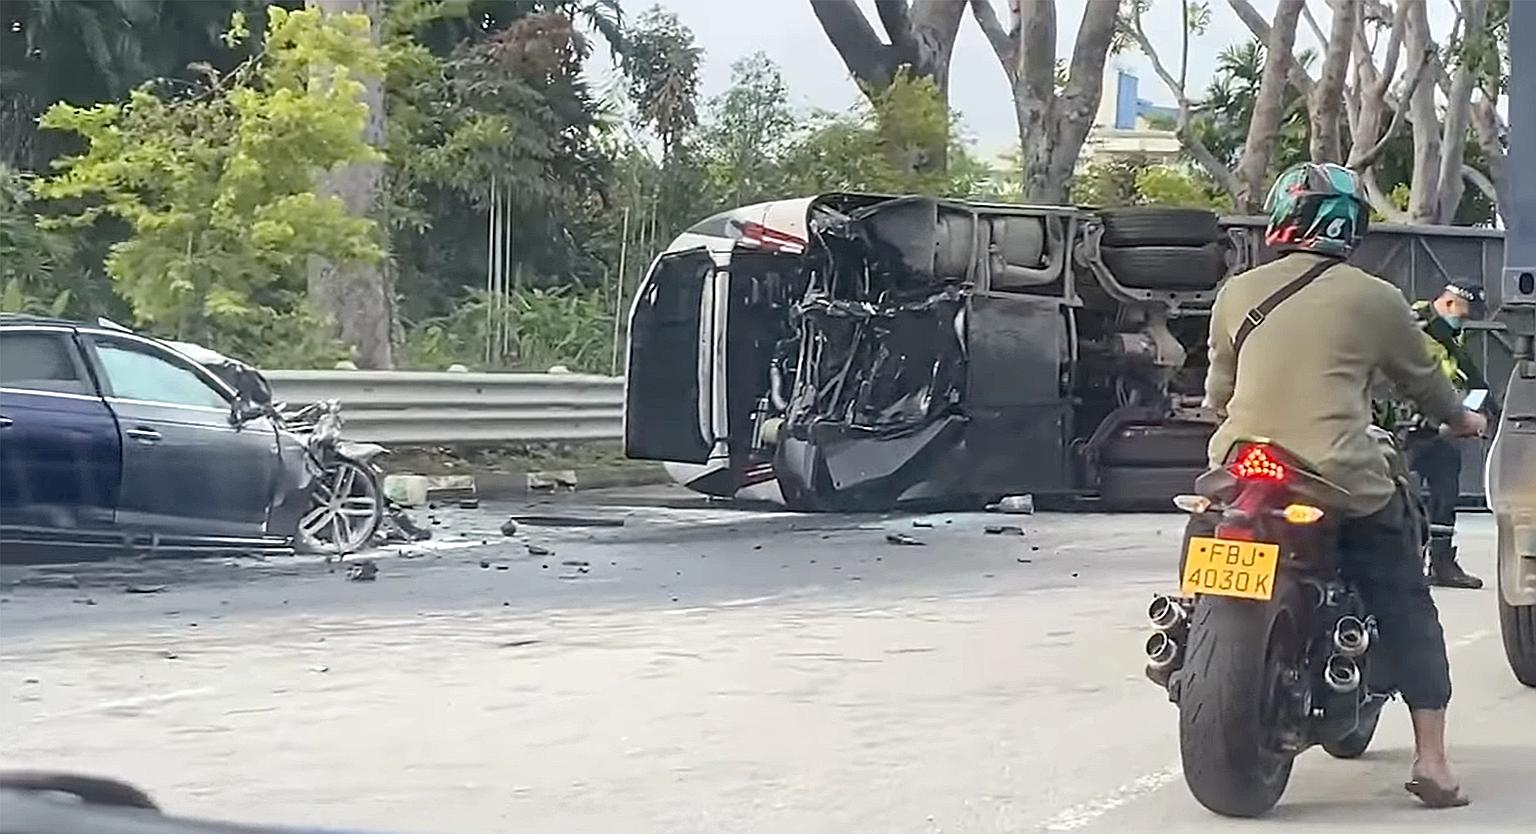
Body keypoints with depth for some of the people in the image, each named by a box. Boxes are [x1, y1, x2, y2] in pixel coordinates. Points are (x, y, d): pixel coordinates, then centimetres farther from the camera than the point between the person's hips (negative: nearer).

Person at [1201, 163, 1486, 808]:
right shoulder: (1376, 299, 3)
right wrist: (1461, 421, 38)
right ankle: (1431, 761, 4)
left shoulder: (1237, 293, 9)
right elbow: (1422, 380, 17)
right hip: (1341, 482, -2)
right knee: (1406, 608, 9)